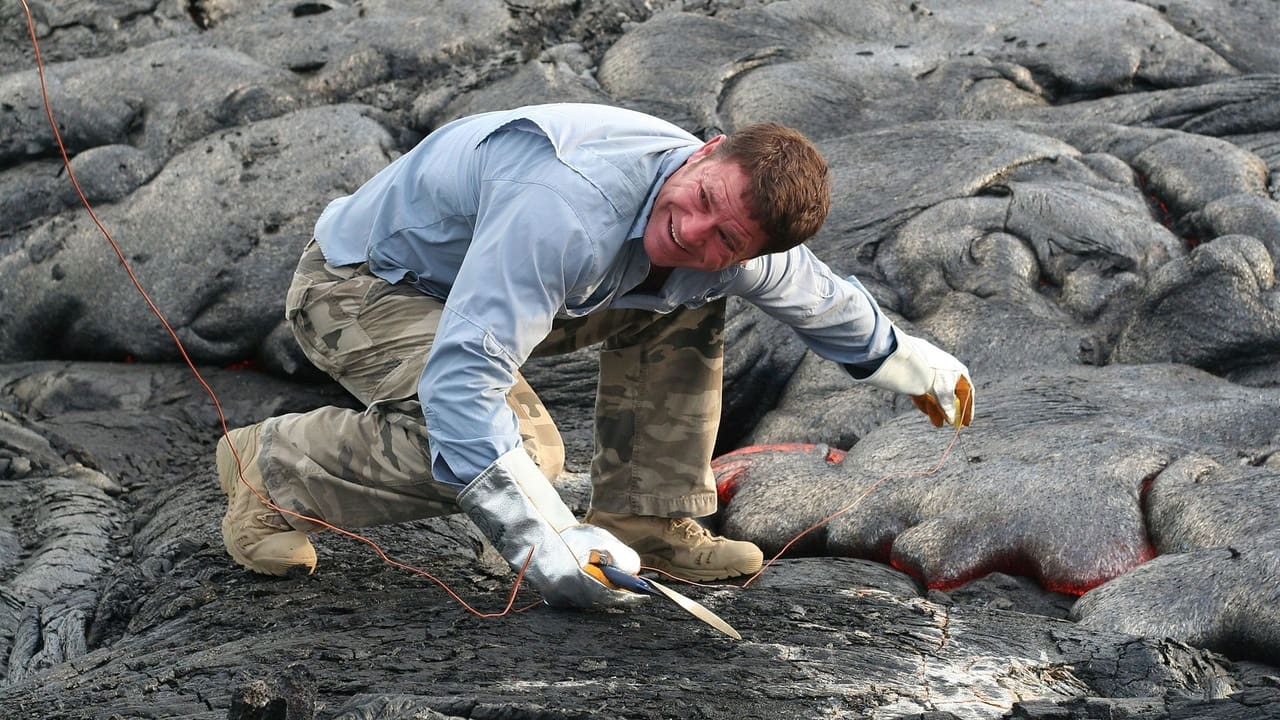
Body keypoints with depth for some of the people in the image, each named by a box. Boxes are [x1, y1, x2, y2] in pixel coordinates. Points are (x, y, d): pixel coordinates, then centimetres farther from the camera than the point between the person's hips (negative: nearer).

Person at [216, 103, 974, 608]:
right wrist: (543, 541, -45)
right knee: (519, 446, -30)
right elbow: (459, 378, -45)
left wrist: (915, 364, 28)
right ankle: (274, 465, -13)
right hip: (360, 284, -8)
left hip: (480, 272, 8)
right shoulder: (568, 210, -41)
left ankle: (645, 519, 8)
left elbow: (819, 296, 13)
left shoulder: (730, 247, -13)